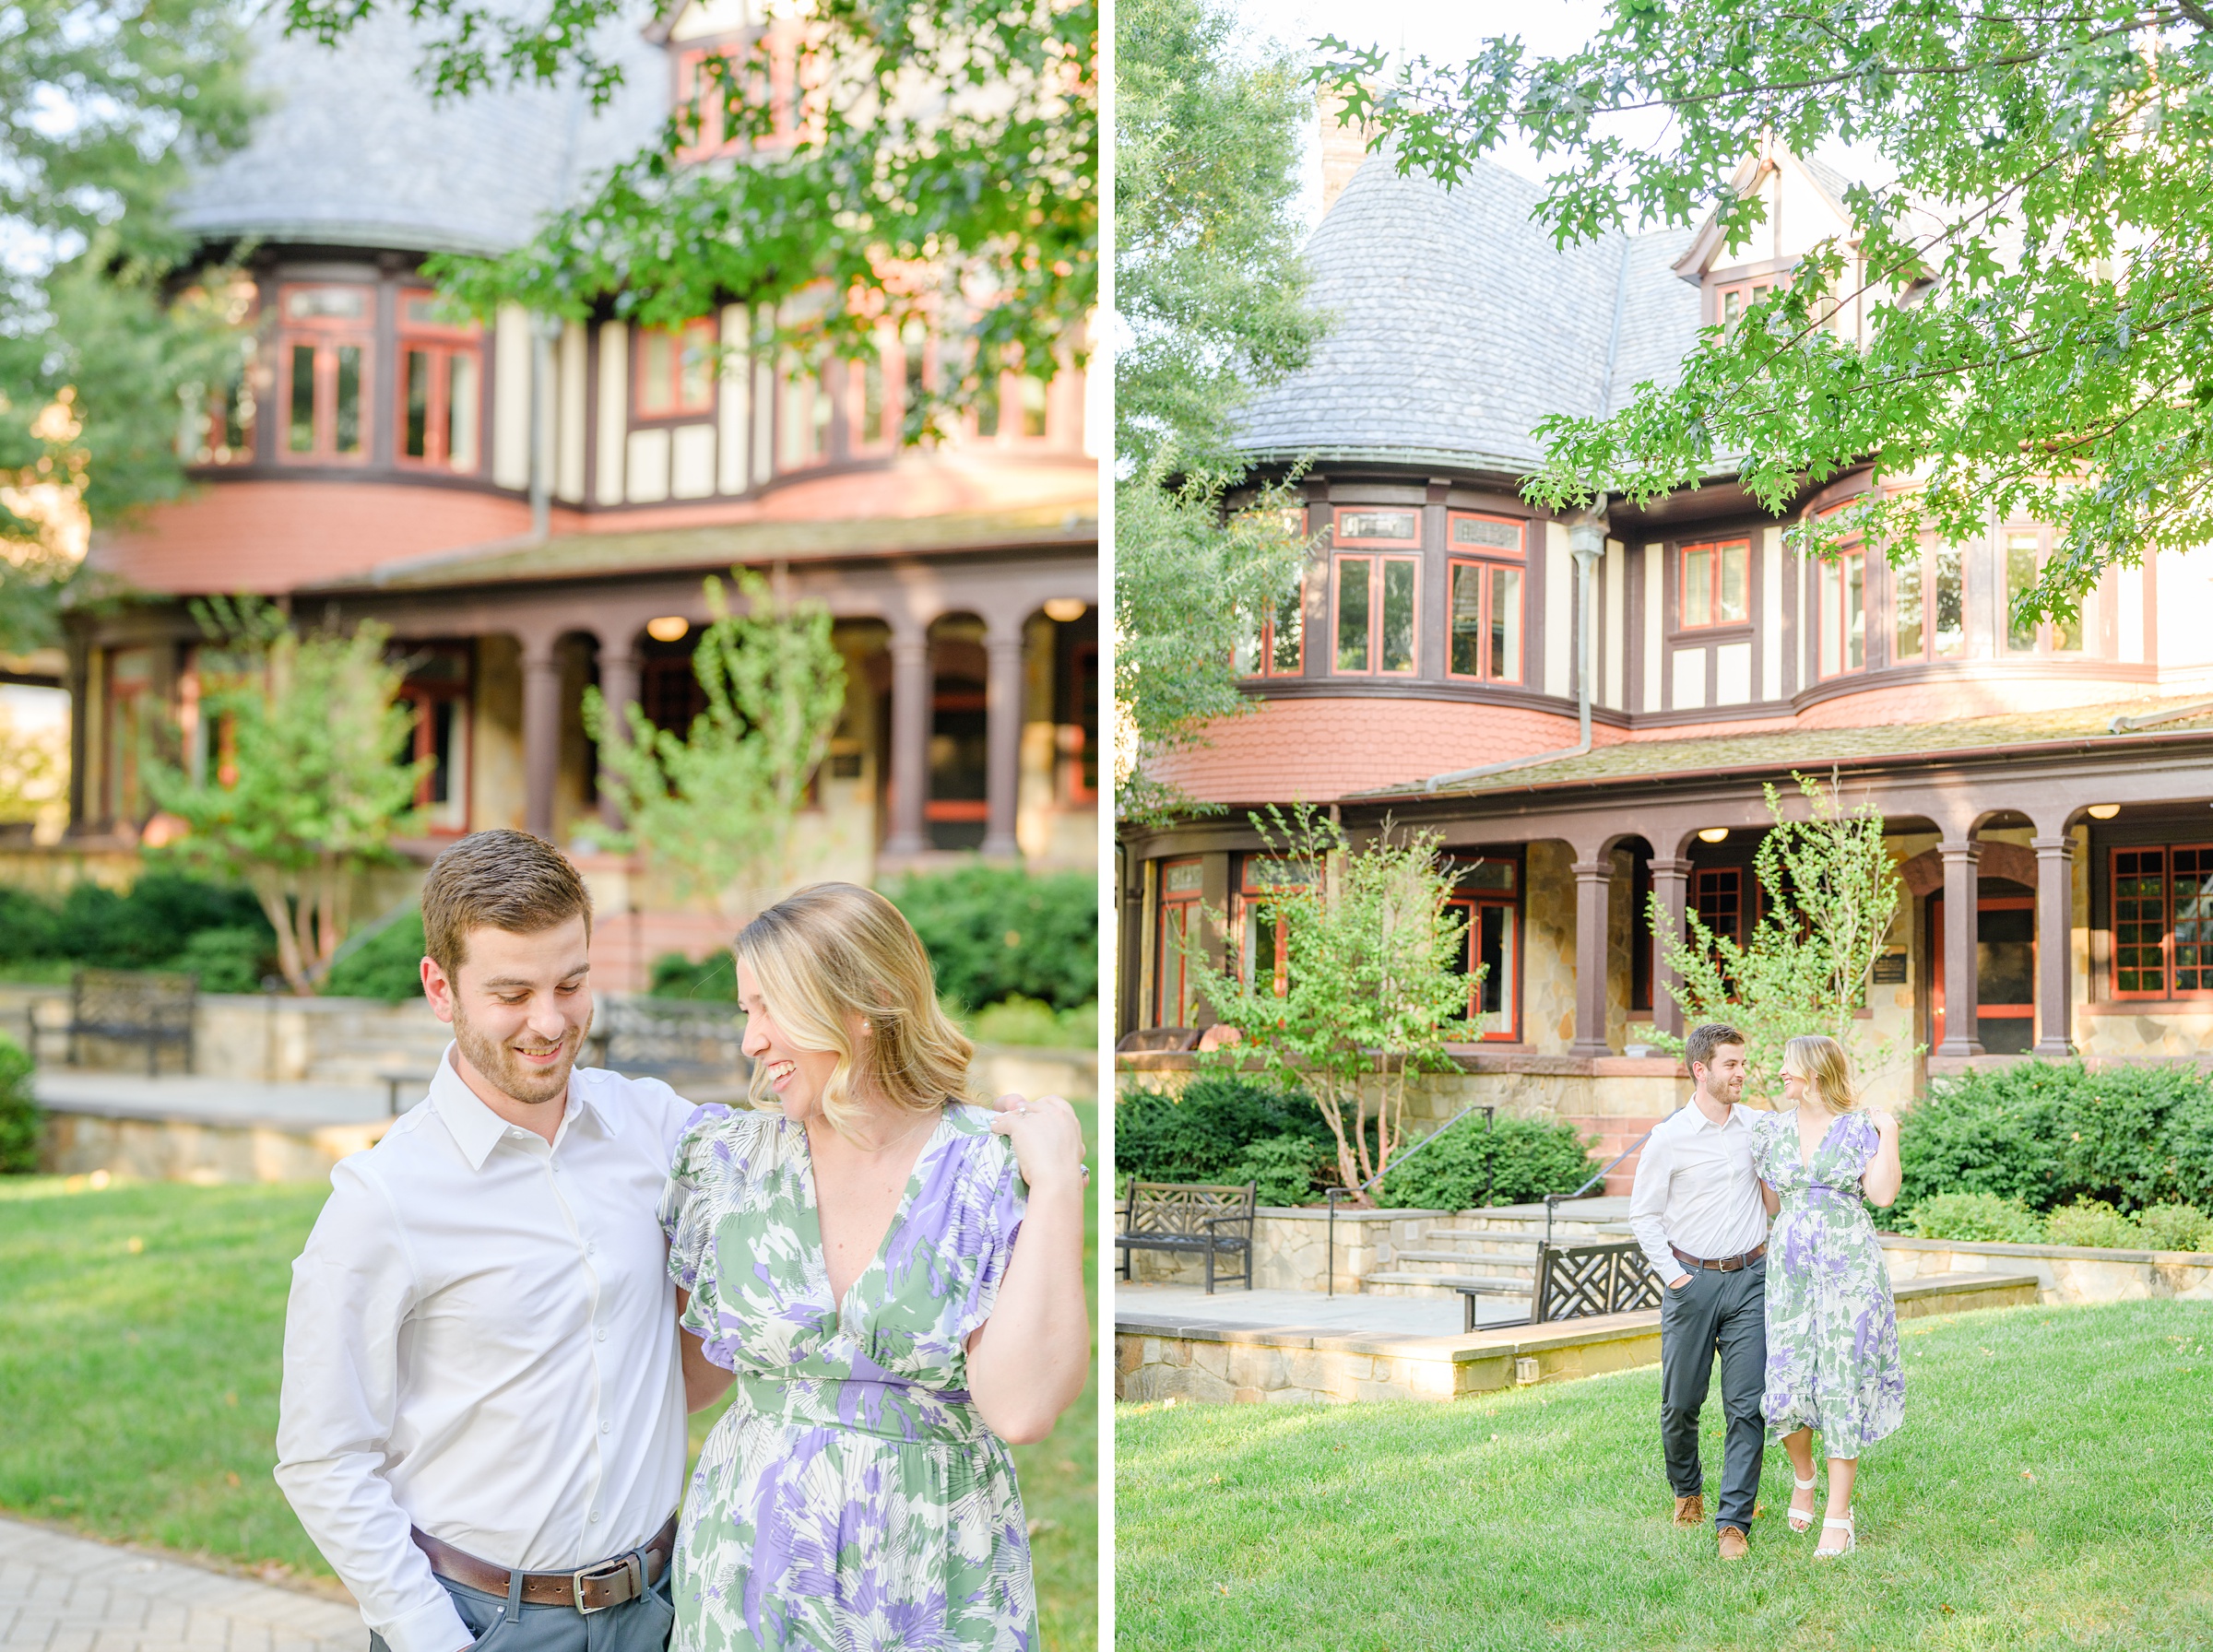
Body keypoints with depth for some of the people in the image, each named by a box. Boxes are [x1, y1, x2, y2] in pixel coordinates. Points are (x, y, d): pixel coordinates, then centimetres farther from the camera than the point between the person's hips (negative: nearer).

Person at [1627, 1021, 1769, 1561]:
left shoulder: (1759, 1126, 6)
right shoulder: (1669, 1137, -5)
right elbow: (1643, 1215, 0)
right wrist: (1672, 1274, -6)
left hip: (1750, 1278, 2)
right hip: (1691, 1279, -2)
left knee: (1746, 1405, -6)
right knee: (1681, 1401, 5)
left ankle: (1733, 1521, -1)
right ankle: (1687, 1490, 32)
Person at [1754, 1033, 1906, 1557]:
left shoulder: (1861, 1125, 1)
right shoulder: (1772, 1128, 11)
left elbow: (1882, 1193, -12)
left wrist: (1888, 1131, -9)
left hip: (1849, 1265, -3)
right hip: (1790, 1266, 3)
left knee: (1843, 1383, -4)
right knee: (1788, 1386, -5)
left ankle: (1838, 1518, 2)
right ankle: (1803, 1475, 26)